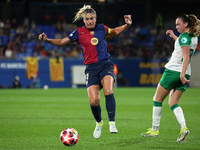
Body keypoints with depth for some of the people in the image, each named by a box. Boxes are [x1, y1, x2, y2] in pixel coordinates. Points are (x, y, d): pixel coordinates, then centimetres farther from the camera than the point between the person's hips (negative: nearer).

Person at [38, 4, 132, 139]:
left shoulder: (102, 28, 9)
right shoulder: (79, 32, 3)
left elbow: (115, 32, 28)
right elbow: (62, 42, 8)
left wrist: (127, 25, 14)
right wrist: (47, 40, -5)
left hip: (105, 65, 1)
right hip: (91, 68, -1)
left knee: (108, 91, -27)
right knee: (94, 101, -13)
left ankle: (112, 123, -23)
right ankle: (99, 123, 18)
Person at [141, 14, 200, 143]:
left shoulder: (184, 36, -13)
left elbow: (186, 57, -22)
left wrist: (182, 75, -28)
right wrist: (174, 36, 33)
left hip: (173, 71, -8)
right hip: (185, 73, 8)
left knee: (157, 100, 6)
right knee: (173, 103, 8)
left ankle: (155, 130, 9)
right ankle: (183, 128, -14)